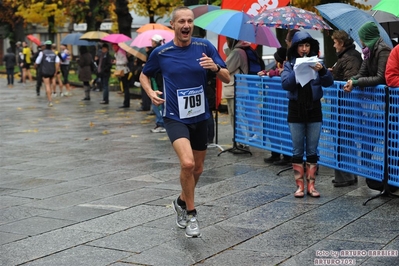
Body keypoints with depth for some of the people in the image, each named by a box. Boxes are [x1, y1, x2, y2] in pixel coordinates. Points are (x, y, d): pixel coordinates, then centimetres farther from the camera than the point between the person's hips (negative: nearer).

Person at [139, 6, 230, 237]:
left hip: (200, 117, 3)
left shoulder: (205, 47, -4)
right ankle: (191, 214, -4)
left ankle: (182, 202, 44)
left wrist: (215, 67, -25)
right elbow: (144, 75, 12)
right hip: (175, 117, -3)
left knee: (197, 169, 15)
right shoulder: (161, 53, -5)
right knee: (187, 163, -24)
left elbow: (227, 78, -4)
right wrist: (150, 92, -8)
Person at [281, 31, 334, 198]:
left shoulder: (316, 62, 3)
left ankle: (311, 185, 9)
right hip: (296, 110, -1)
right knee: (297, 150, 3)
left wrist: (322, 70, -26)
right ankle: (300, 186, 8)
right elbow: (285, 84, -13)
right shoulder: (290, 64, 1)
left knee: (312, 150, 4)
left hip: (314, 110, 1)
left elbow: (329, 82, -8)